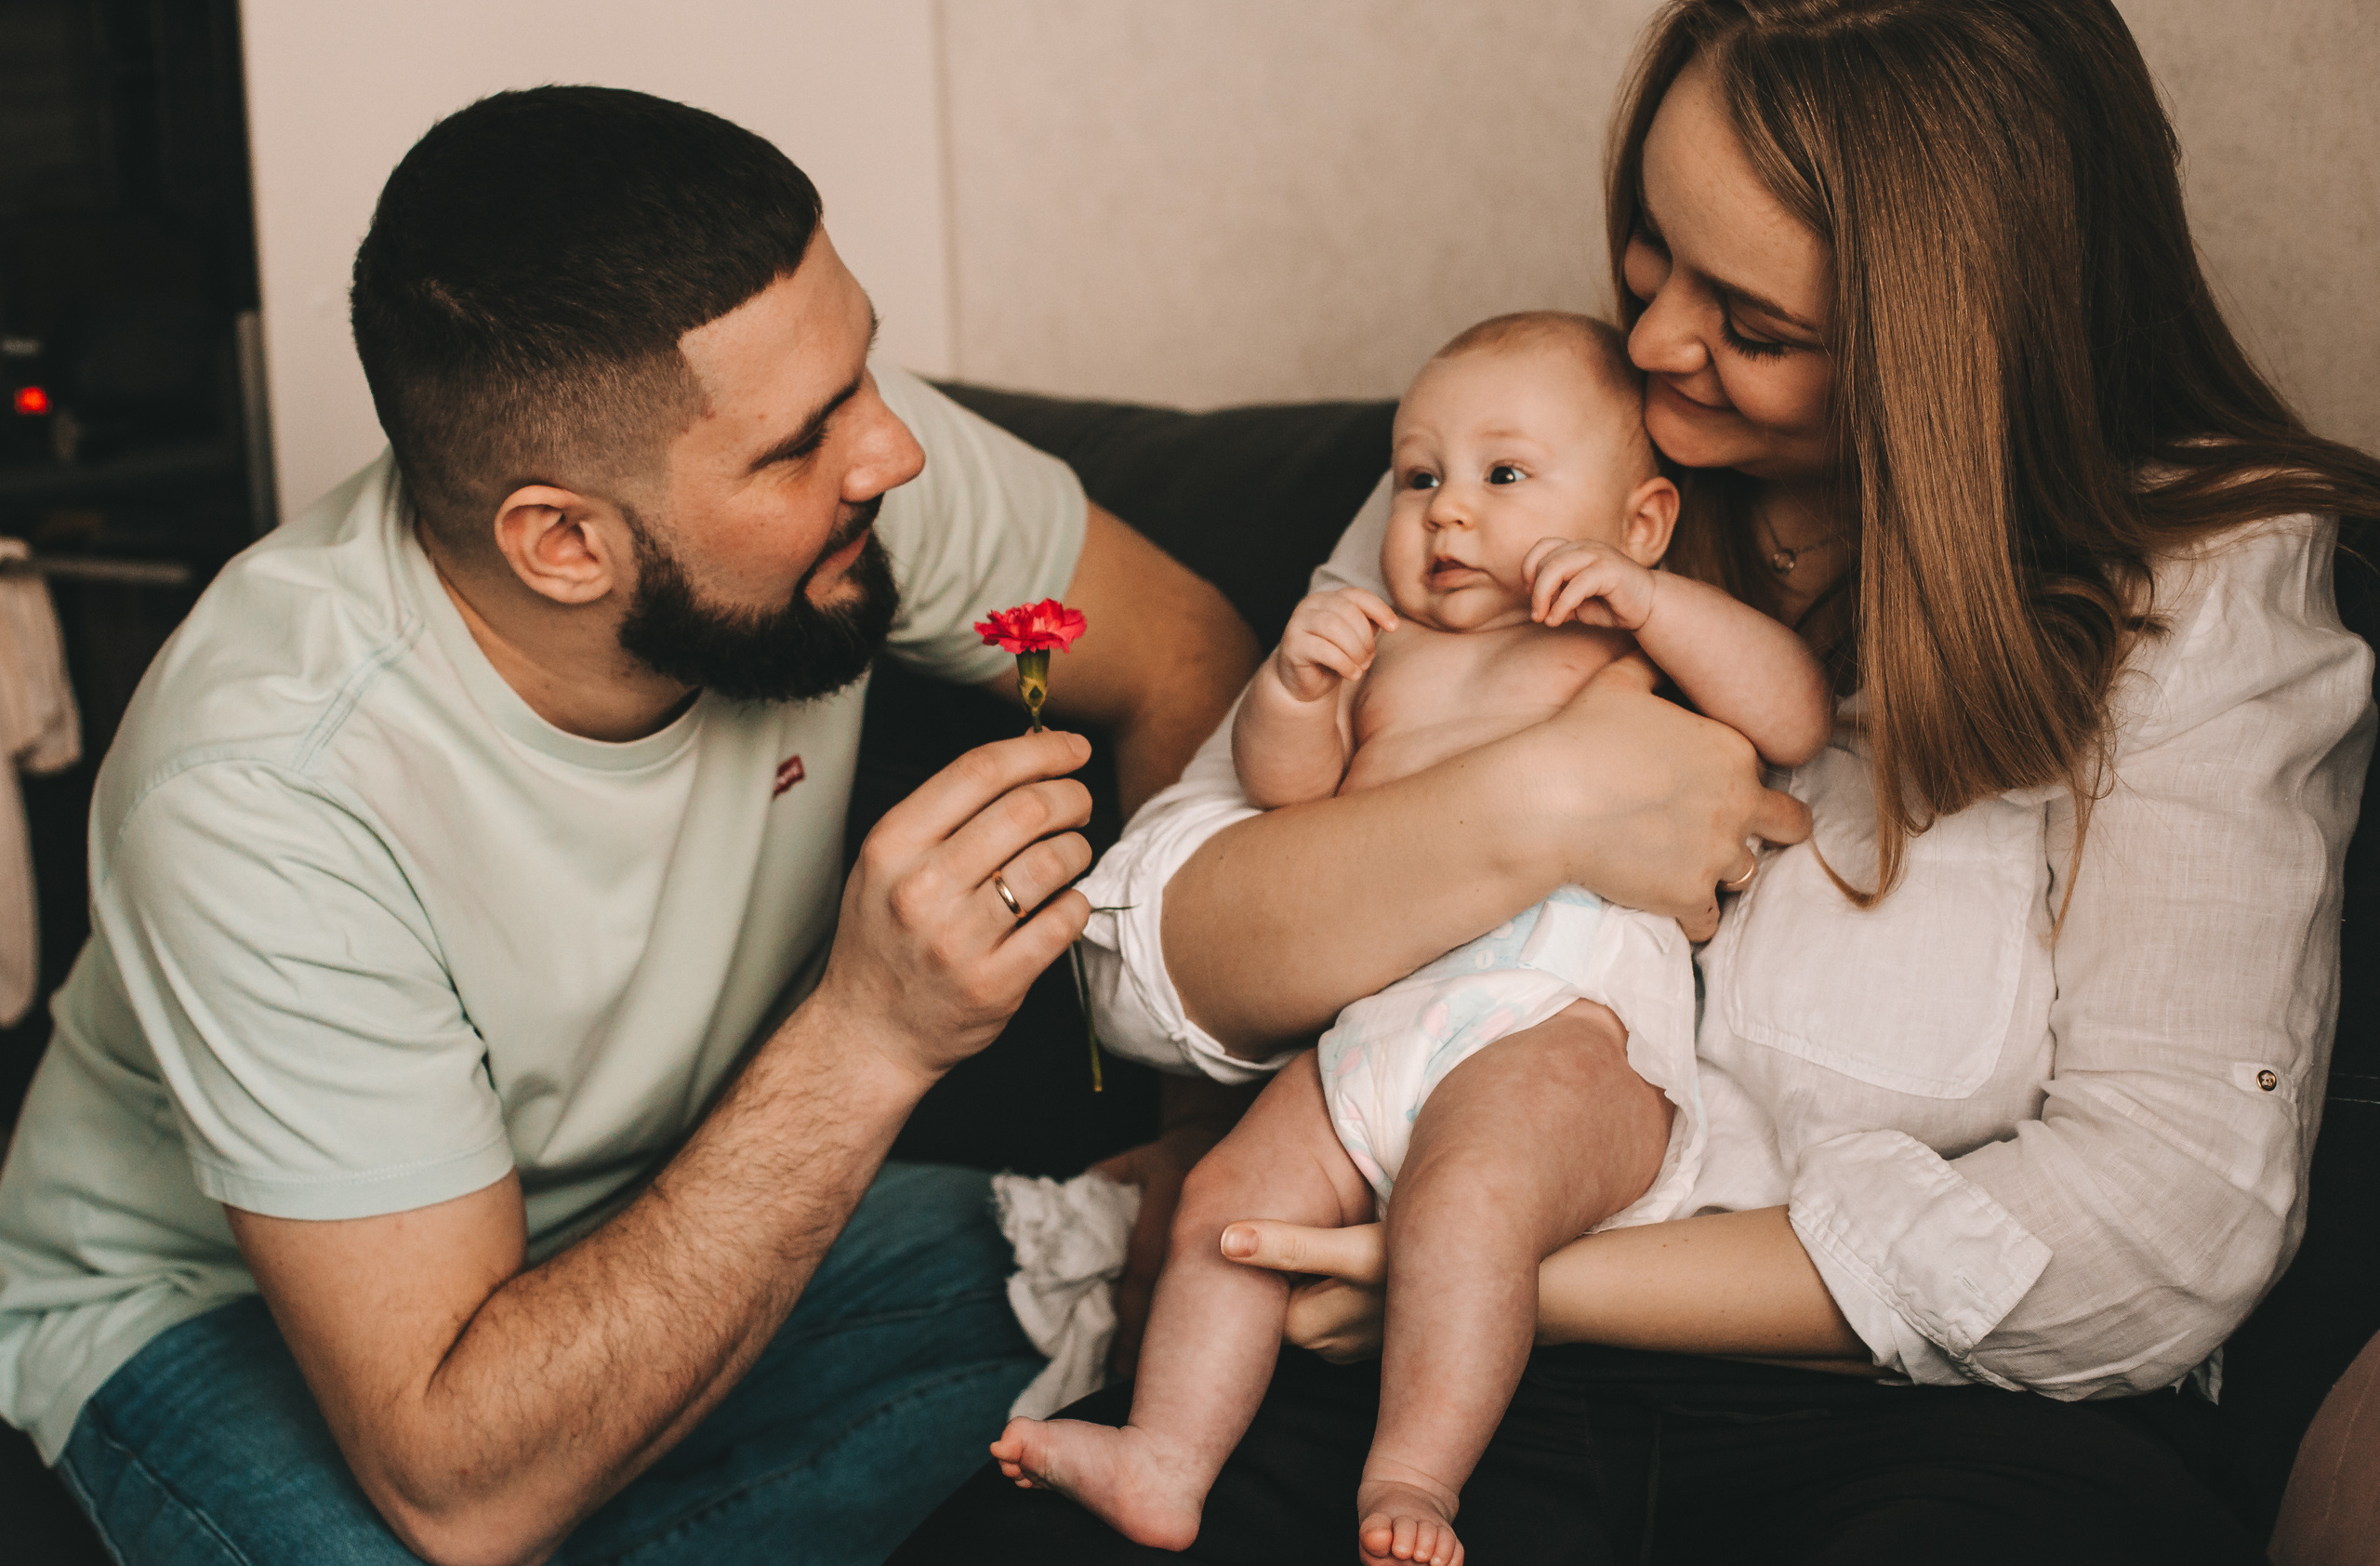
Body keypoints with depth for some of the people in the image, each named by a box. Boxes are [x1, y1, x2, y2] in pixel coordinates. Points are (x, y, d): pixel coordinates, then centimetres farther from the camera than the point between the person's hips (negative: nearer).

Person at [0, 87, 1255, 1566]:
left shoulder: (835, 451, -23)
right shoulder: (267, 789, -35)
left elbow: (1184, 656, -5)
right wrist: (869, 1038, -42)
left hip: (655, 1229, 5)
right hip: (212, 1306, -4)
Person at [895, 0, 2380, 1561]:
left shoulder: (2214, 593, -3)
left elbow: (2172, 1225, -11)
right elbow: (1157, 962, 2)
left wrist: (1529, 1282, -12)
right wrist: (1529, 808, -16)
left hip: (1925, 1424, -1)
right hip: (1440, 1372, 2)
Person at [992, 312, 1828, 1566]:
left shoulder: (1646, 644, 16)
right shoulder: (1388, 651, 30)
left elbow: (1796, 715, -1)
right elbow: (1283, 783, 18)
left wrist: (1645, 598, -10)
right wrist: (1294, 690, -4)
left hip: (1561, 1007, -6)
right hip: (1368, 1019, 6)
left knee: (1467, 1195, -31)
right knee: (1230, 1200, -8)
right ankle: (1166, 1461, -6)